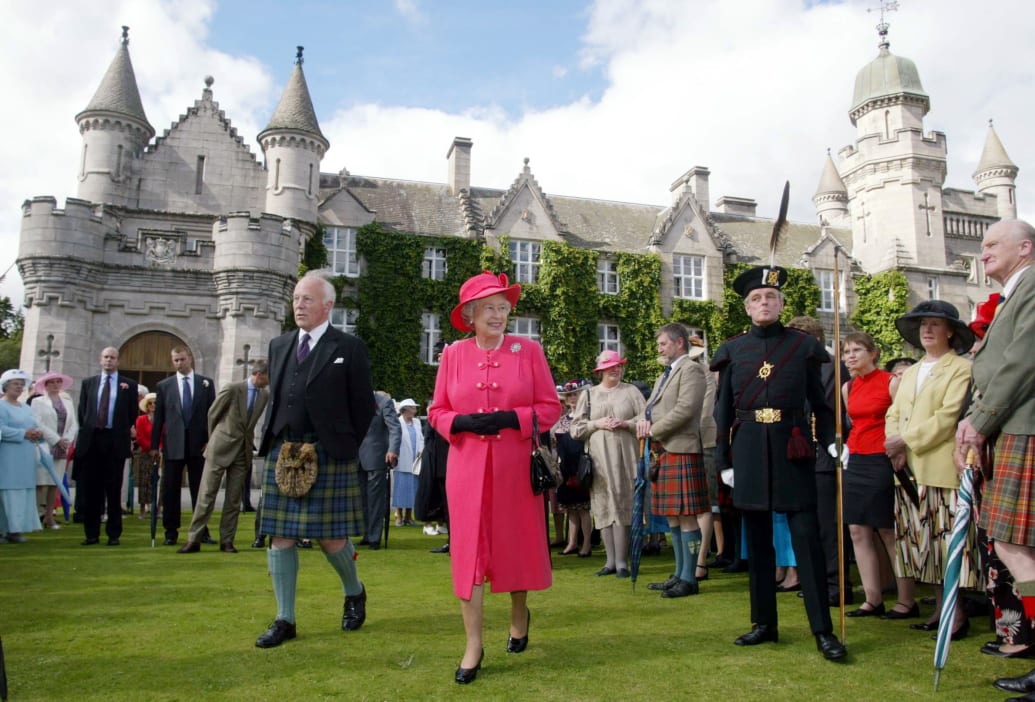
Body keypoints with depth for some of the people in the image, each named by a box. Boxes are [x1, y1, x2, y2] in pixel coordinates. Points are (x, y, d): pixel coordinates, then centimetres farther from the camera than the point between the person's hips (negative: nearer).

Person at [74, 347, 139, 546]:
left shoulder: (129, 384, 6)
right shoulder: (88, 383, 14)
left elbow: (133, 413, 7)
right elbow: (81, 411, 13)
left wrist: (127, 436, 4)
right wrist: (86, 431, 7)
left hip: (115, 441, -2)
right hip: (91, 440, 2)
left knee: (114, 490, 2)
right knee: (91, 489, 4)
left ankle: (114, 534, 8)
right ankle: (92, 533, 12)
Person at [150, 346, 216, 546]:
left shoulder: (206, 383, 6)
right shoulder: (164, 386, 8)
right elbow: (158, 417, 6)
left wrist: (211, 441, -2)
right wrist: (154, 445, 2)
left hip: (199, 444, 0)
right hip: (173, 445, 1)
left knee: (199, 490, 5)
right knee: (170, 490, 4)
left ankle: (202, 532, 11)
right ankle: (171, 533, 13)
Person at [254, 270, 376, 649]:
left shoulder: (349, 347, -2)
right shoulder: (279, 345, 14)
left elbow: (364, 406, -1)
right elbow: (274, 398, 18)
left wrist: (344, 447, -2)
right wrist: (273, 441, 8)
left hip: (328, 456, -5)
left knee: (331, 537, 0)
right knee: (280, 536, 5)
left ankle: (354, 592, 29)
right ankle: (285, 619, 17)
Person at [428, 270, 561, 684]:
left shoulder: (528, 350, 0)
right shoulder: (453, 354, 4)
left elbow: (550, 407, -1)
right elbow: (437, 412, 7)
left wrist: (510, 418, -16)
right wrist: (463, 422, -14)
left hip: (516, 466, 0)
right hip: (468, 467, 1)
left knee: (517, 542, 12)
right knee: (468, 549, -1)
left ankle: (519, 612, 40)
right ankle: (473, 645, 9)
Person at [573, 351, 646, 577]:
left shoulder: (631, 391, 10)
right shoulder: (588, 394, 12)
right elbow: (576, 429, 9)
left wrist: (625, 424, -9)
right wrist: (597, 424, -6)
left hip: (624, 458, -1)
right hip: (598, 458, 1)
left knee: (622, 505, -5)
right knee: (603, 507, 1)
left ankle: (622, 561, 0)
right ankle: (611, 560, 9)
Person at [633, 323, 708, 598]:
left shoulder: (691, 369, -6)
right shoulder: (666, 374, 23)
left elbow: (685, 409, -18)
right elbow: (650, 406, 22)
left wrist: (653, 431, -12)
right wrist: (642, 419, -1)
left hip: (681, 451, -9)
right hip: (663, 452, 10)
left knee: (687, 516, -4)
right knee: (672, 516, 14)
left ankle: (689, 579, 3)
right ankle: (679, 574, 23)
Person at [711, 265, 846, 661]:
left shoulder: (803, 345, 5)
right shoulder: (733, 350, 7)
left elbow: (820, 401, 7)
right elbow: (723, 411, 8)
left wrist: (832, 441, -7)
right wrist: (722, 461, 5)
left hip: (792, 449, -2)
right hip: (749, 450, 2)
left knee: (806, 536, -4)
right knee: (757, 540, 9)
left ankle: (823, 631, 4)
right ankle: (764, 624, 20)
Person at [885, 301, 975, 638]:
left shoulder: (961, 369, -1)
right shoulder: (910, 372, 22)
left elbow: (947, 417, -12)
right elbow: (894, 414, 14)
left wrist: (906, 441, -13)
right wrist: (896, 449, -3)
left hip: (943, 469, -6)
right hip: (911, 471, 7)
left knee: (949, 539, -3)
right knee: (925, 542, 8)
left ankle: (957, 612, 6)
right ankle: (940, 607, 17)